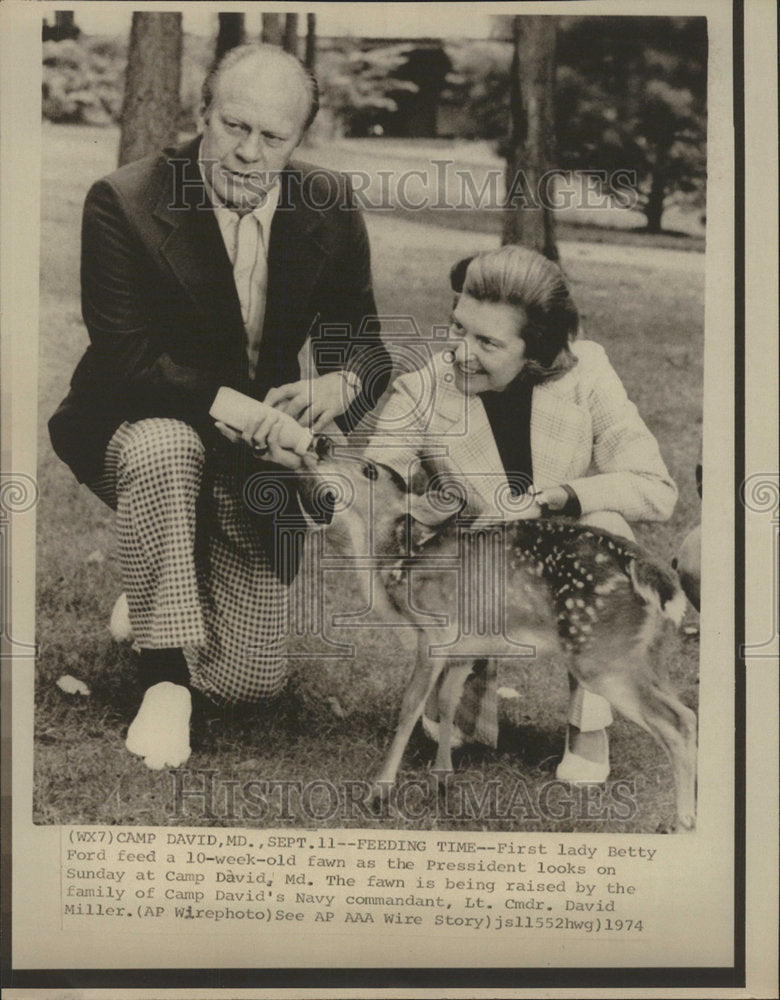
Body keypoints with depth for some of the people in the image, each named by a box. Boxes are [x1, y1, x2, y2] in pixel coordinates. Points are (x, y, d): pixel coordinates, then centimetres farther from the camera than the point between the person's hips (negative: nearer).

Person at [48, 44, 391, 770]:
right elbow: (127, 358, -23)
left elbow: (365, 345, -4)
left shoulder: (330, 211, -7)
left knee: (250, 682, 0)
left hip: (258, 462, 3)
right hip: (141, 432, -3)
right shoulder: (123, 204, -17)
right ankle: (163, 681, -28)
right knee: (163, 446, -43)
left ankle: (159, 592, 34)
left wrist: (339, 385, -29)